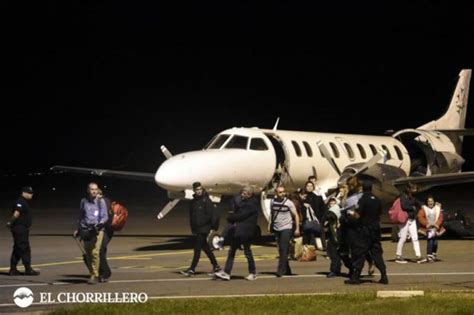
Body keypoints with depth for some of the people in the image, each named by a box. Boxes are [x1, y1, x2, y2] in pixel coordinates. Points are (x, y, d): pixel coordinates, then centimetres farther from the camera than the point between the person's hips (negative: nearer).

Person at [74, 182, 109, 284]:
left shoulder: (101, 201, 3)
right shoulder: (84, 201, 12)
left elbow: (105, 216, 3)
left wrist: (100, 223, -16)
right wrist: (78, 229, 22)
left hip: (97, 230, -4)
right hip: (86, 230, 4)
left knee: (95, 252, -14)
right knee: (88, 254, 5)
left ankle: (95, 276, -12)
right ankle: (93, 274, 15)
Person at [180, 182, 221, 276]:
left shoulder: (206, 200, -10)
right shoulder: (194, 201, 12)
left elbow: (212, 215, -12)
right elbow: (191, 215, 19)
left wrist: (212, 228, -14)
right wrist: (192, 228, 16)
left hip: (204, 229, -8)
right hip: (196, 229, 8)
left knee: (197, 249, -7)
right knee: (206, 248, 12)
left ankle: (192, 269, -6)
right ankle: (216, 266, 21)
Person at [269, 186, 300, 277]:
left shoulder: (289, 203, -8)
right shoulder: (273, 202, 4)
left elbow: (296, 215, -4)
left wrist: (297, 228, -9)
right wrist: (270, 225, 10)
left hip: (286, 229, -5)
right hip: (276, 229, 5)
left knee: (283, 250, -13)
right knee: (281, 250, 10)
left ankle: (281, 270, -15)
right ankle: (287, 270, 20)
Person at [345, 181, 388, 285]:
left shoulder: (363, 199, -13)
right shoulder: (377, 200, 6)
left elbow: (358, 215, -16)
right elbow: (380, 214, 13)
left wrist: (353, 213, 3)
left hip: (364, 229, -6)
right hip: (376, 229, 6)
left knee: (359, 253, 0)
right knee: (377, 252, 11)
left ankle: (355, 277, -1)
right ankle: (384, 276, 5)